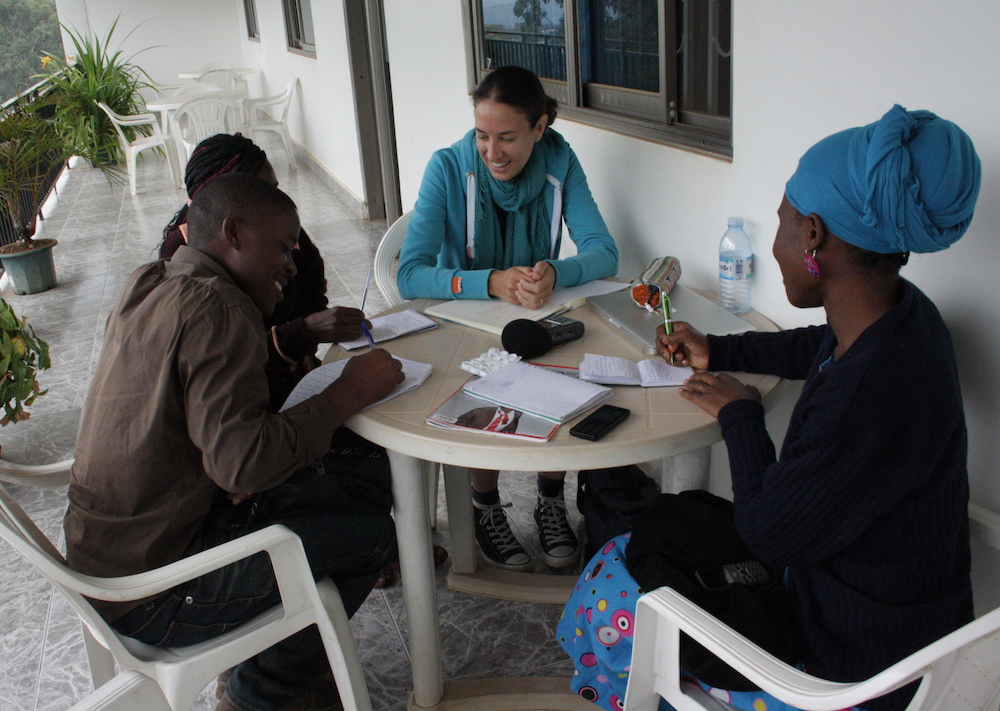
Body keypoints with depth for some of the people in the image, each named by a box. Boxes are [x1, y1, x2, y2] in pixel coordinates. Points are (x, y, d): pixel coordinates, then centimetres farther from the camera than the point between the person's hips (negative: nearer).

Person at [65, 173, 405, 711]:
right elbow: (241, 461, -30)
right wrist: (348, 393, -20)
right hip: (150, 595, -9)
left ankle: (264, 663, 18)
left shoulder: (148, 286, 8)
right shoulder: (217, 308, -21)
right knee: (370, 533, -10)